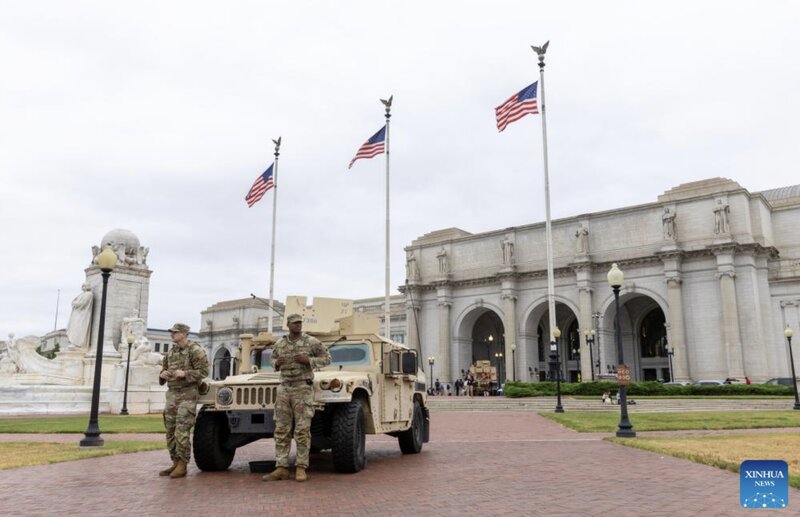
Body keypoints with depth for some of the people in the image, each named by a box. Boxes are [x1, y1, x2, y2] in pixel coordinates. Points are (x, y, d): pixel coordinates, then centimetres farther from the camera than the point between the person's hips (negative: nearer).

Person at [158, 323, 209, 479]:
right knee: (170, 431, 8)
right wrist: (163, 374, 0)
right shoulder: (171, 352, 15)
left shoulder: (195, 350, -6)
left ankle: (182, 465, -4)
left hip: (187, 394, -7)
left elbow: (203, 371, -11)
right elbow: (164, 368, 24)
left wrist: (184, 373, -22)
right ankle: (175, 463, 18)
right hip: (171, 394, 7)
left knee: (181, 431, -10)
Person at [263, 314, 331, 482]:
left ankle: (301, 468, 2)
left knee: (302, 429, -5)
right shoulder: (279, 344, 9)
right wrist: (277, 363, -2)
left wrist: (308, 360, -16)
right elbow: (273, 360, 23)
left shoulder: (311, 342, -3)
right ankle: (281, 468, 5)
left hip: (303, 388, -4)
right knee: (281, 429, 2)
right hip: (284, 388, 4)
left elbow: (326, 358, 0)